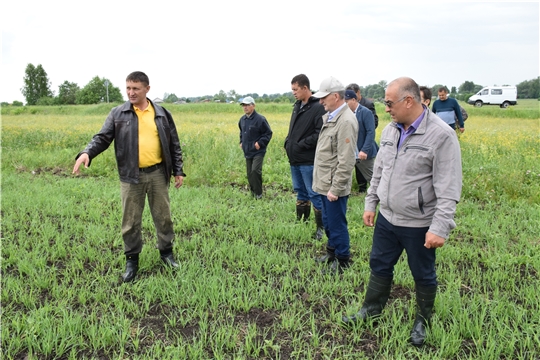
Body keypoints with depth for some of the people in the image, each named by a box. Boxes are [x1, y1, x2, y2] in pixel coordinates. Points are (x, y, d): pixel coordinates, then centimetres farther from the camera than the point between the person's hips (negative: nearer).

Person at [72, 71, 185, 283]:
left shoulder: (162, 114, 4)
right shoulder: (118, 114, 1)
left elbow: (174, 145, 8)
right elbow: (102, 138, -2)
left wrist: (178, 170, 5)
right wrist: (87, 153, -22)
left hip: (157, 173, 1)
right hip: (131, 176, -1)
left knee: (163, 215, 11)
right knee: (130, 220, 7)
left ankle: (166, 251, 31)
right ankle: (132, 259, 24)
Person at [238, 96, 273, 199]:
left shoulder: (260, 119, -14)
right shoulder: (242, 119, 8)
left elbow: (268, 133, -9)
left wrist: (260, 143, -17)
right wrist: (241, 142, 13)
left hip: (258, 151, -7)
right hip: (247, 151, 7)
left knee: (255, 171, -18)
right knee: (249, 173, 12)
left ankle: (258, 194, -3)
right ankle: (253, 192, 27)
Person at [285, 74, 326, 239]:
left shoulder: (318, 108, -14)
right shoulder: (297, 106, 12)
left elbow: (320, 134, -22)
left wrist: (301, 145, -18)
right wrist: (288, 142, 4)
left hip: (308, 160, -8)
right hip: (294, 159, 8)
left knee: (314, 194, 0)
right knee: (300, 191, 18)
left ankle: (321, 227, 12)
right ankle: (301, 221, 31)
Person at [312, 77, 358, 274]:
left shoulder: (346, 121, -19)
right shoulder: (329, 117, 10)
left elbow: (346, 161, -22)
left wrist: (335, 188, -21)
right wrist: (324, 183, 16)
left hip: (334, 186, -9)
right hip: (325, 183, 9)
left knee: (336, 224, 4)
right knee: (328, 222, 22)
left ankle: (342, 262, 21)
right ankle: (332, 252, 40)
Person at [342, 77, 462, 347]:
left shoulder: (441, 136, -19)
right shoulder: (390, 130, 2)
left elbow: (448, 190, -20)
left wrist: (439, 228, -24)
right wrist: (370, 204, 13)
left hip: (419, 225, -6)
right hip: (387, 218, 6)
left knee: (423, 275, 14)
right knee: (379, 265, 19)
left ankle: (422, 320, 37)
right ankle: (372, 309, 40)